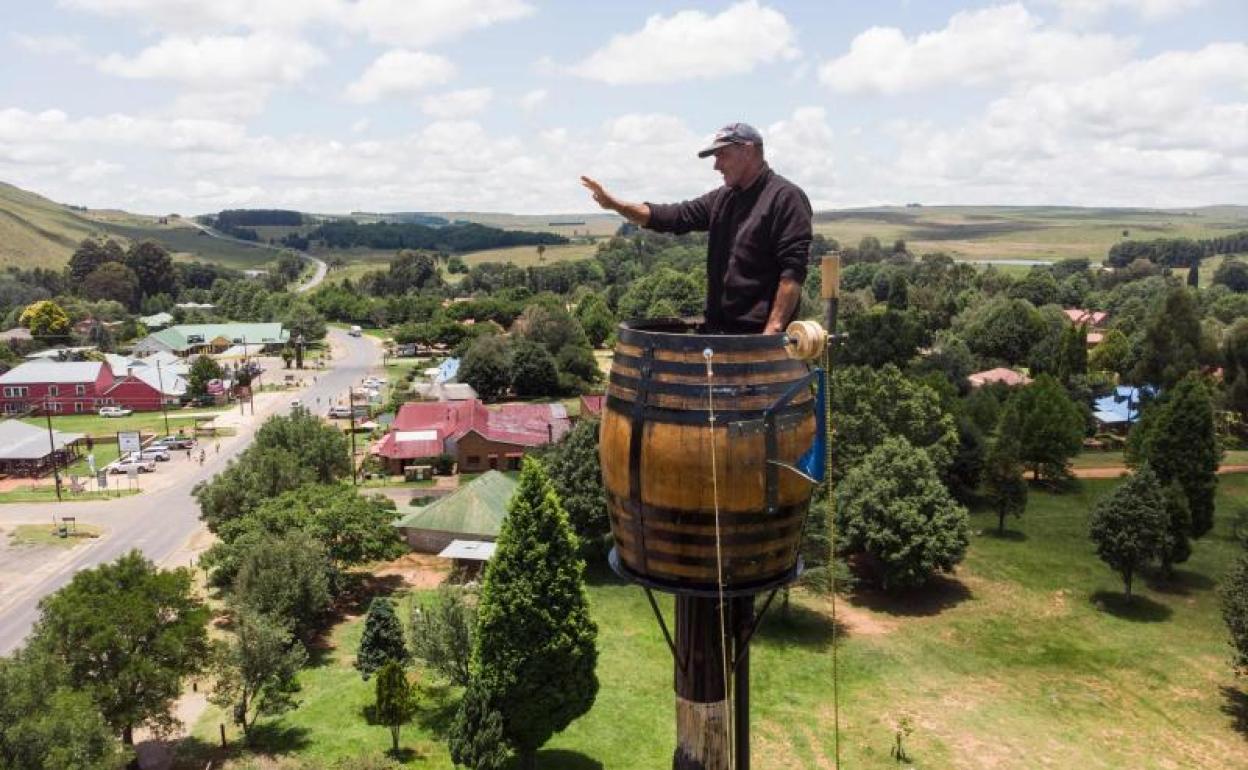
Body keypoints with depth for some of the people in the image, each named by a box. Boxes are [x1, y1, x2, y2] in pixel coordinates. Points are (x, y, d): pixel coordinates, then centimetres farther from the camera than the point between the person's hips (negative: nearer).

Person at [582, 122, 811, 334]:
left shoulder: (786, 197, -9)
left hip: (759, 334, -7)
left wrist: (773, 329, -21)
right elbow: (674, 217, 12)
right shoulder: (722, 199, 15)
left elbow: (793, 271, -16)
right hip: (719, 329, 7)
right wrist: (614, 204, 2)